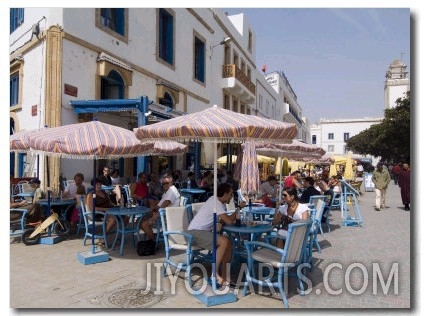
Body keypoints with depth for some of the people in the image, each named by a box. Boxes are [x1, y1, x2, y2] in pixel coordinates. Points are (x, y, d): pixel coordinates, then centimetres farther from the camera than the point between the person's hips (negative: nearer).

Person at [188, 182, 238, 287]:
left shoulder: (220, 203, 10)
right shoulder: (215, 202, -20)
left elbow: (223, 220, 13)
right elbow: (229, 221, -24)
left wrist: (234, 215, -3)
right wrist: (237, 210, -7)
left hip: (205, 231, 10)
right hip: (195, 232, -10)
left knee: (228, 242, -1)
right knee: (224, 241, -25)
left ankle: (223, 275, 5)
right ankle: (215, 273, -12)